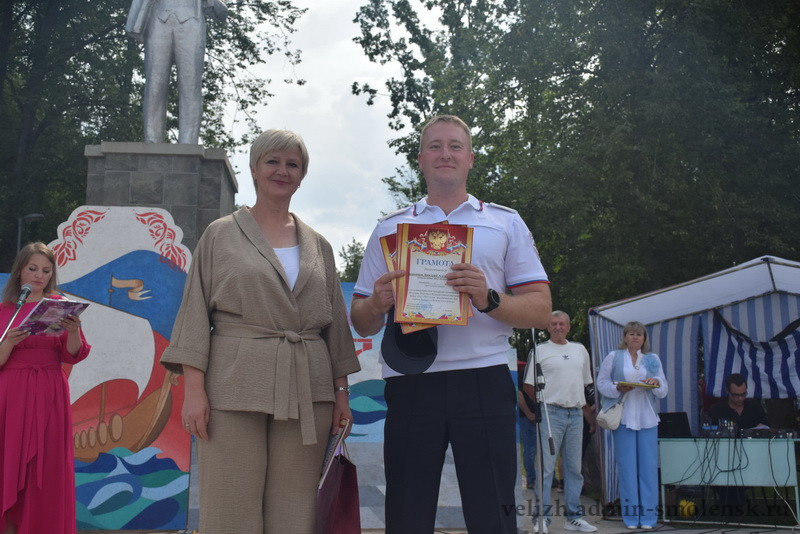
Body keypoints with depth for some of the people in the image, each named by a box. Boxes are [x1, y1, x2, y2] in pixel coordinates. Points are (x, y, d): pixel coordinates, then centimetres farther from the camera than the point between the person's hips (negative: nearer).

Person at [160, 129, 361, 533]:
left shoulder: (318, 246, 16)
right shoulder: (220, 235, 8)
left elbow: (335, 322, 15)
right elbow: (196, 313, 2)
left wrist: (341, 391, 8)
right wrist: (193, 388, -8)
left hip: (306, 393, 3)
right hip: (235, 389, -2)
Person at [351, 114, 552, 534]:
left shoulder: (506, 223, 14)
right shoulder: (390, 229, 18)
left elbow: (540, 309, 6)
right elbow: (361, 322, 16)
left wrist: (489, 299, -12)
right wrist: (376, 304, -7)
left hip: (483, 381, -1)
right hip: (409, 384, 1)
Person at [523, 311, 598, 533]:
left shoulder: (580, 350, 16)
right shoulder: (540, 350, 1)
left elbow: (585, 383, 20)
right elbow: (530, 385, 0)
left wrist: (588, 410, 16)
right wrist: (545, 401, -5)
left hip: (576, 414, 5)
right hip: (551, 413, -5)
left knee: (574, 468, 9)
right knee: (546, 467, -6)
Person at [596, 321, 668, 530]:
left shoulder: (653, 359, 15)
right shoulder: (613, 357, 8)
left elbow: (664, 391, 12)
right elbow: (601, 382, 5)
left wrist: (656, 383, -10)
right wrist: (618, 388, -12)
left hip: (647, 418, 2)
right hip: (623, 418, -2)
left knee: (649, 465, -1)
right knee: (627, 466, -1)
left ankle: (648, 516, 5)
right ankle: (631, 516, 6)